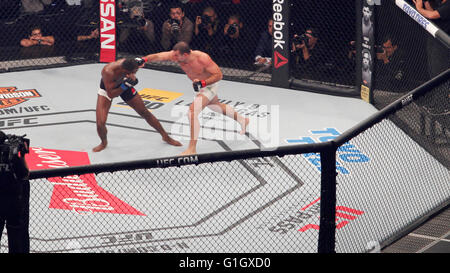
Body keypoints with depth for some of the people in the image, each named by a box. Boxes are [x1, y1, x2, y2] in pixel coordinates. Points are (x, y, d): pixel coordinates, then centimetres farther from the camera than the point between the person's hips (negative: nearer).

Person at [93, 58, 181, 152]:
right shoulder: (108, 71, -42)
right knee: (100, 123, -17)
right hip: (108, 88, -4)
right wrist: (125, 86, -43)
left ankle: (165, 136, 27)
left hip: (124, 84, 4)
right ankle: (104, 142, 17)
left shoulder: (127, 63, -29)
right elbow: (110, 95, -33)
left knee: (144, 112, 10)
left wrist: (132, 79, -24)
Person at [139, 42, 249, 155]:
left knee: (193, 111, -22)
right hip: (201, 85, 8)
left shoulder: (202, 58, -36)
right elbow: (158, 56, -29)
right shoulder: (177, 55, -22)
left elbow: (219, 75, -28)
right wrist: (144, 59, -46)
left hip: (210, 85, -8)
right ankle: (242, 120, 54)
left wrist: (202, 83, -38)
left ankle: (192, 149, -19)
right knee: (214, 105, 31)